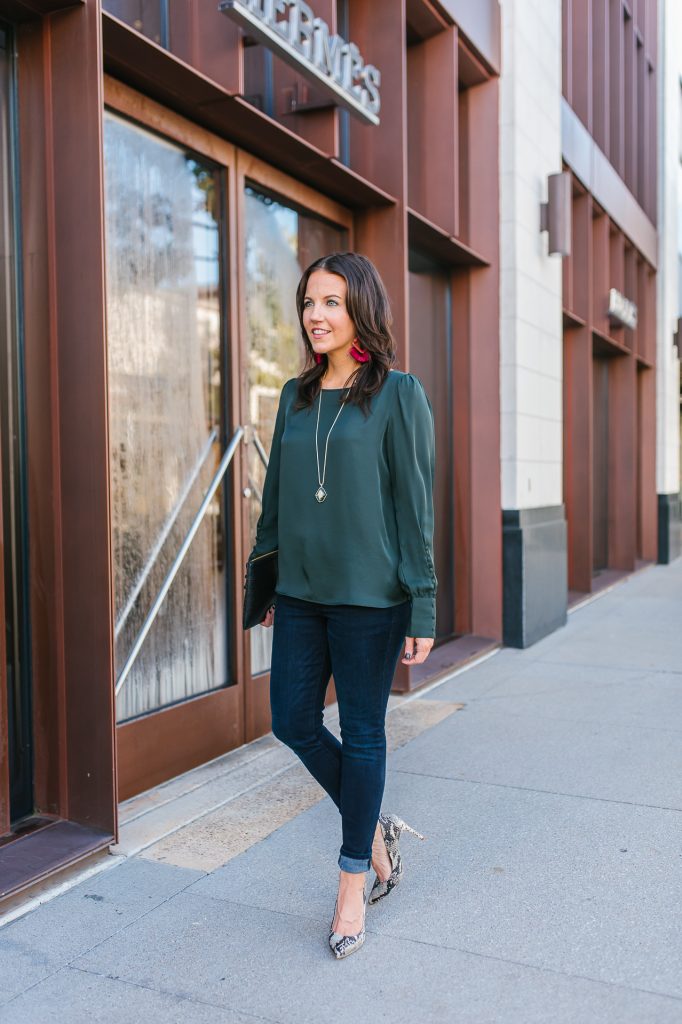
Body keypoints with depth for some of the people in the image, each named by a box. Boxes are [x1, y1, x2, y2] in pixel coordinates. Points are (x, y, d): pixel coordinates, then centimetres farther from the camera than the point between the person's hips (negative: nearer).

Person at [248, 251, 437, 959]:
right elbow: (277, 495, 14)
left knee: (361, 732, 5)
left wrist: (422, 608, -11)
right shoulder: (296, 396, 10)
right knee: (293, 721, 8)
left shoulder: (398, 395, -5)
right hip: (301, 590, 6)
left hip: (369, 594, -5)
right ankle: (376, 829, 32)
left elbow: (415, 505, -8)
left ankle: (353, 884, 22)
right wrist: (268, 582, 14)